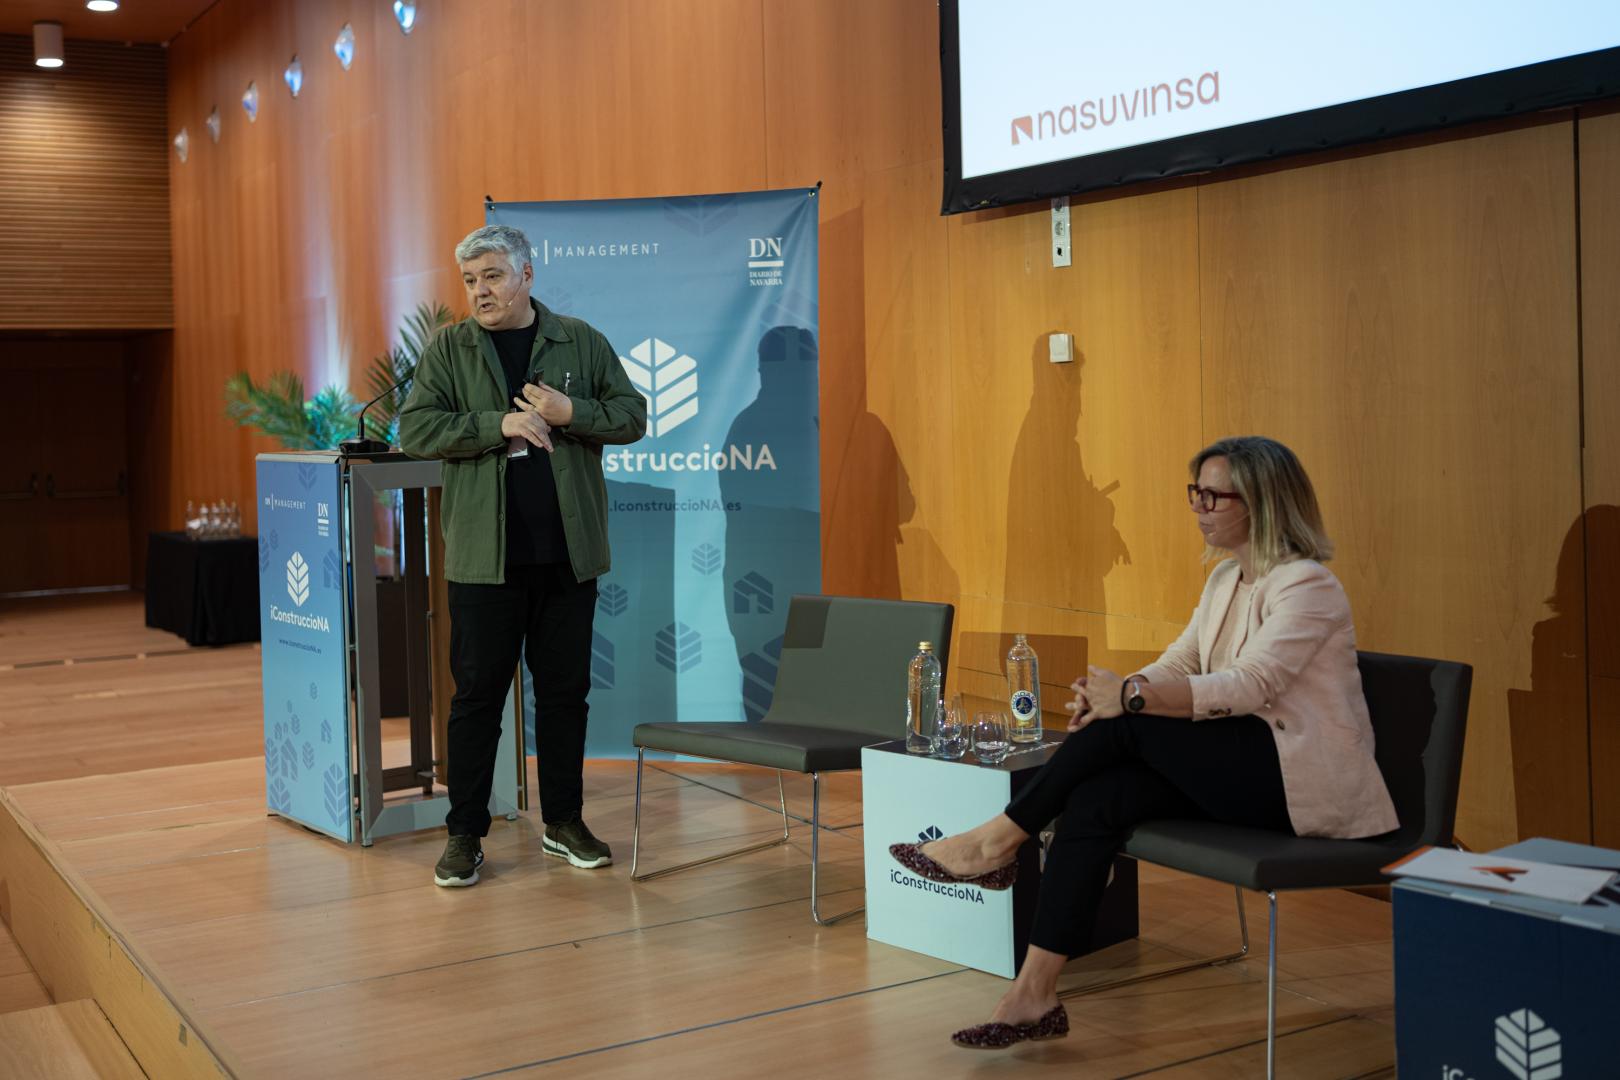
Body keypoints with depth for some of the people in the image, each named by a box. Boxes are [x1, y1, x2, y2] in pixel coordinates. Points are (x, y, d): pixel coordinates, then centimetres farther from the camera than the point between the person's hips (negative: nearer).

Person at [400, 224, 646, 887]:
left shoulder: (581, 342, 7)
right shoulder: (449, 349, 4)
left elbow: (632, 415, 6)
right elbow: (415, 429, -5)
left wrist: (570, 412, -11)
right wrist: (499, 424, -15)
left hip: (568, 552, 2)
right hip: (484, 555, -1)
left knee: (565, 689, 10)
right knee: (478, 692, 2)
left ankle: (563, 822, 22)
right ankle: (465, 834, 11)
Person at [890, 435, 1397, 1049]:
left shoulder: (1304, 584, -13)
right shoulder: (1226, 579, 14)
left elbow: (1249, 685, -25)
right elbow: (1177, 664, 8)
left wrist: (1133, 697, -33)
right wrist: (1108, 694, -14)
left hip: (1306, 782, -8)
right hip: (1243, 769, 8)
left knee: (1128, 723, -24)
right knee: (1094, 801, -17)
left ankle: (999, 840, -9)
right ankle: (1033, 997, -19)